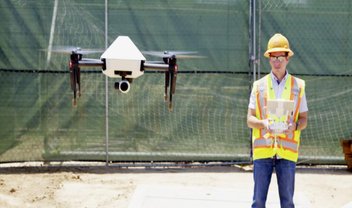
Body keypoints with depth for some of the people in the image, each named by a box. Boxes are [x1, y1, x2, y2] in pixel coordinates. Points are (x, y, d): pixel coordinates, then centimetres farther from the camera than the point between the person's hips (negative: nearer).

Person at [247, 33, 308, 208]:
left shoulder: (298, 86, 9)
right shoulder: (259, 86, 9)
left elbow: (304, 120, 10)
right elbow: (249, 119, 6)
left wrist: (294, 125, -13)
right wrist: (263, 123, -15)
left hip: (287, 150, 0)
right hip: (262, 149, 0)